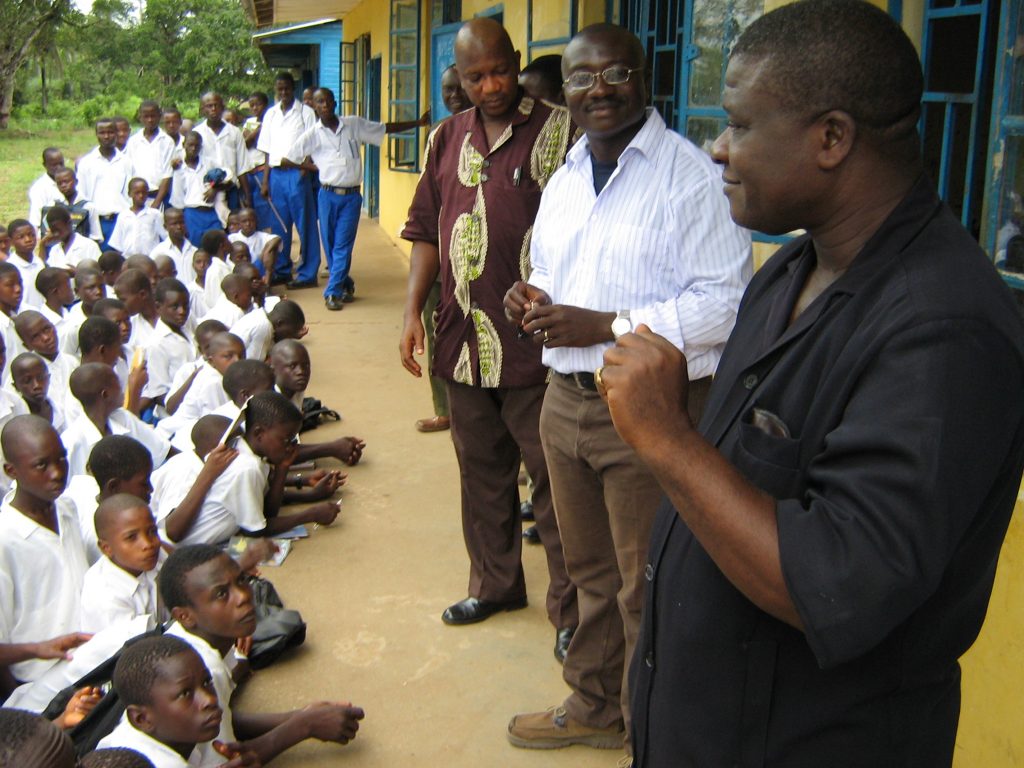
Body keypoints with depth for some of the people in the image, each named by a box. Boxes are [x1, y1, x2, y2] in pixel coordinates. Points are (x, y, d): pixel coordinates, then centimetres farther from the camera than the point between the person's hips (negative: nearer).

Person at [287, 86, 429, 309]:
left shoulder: (354, 125, 5)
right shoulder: (312, 134, 1)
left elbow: (385, 128, 11)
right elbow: (288, 159, 6)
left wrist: (418, 122, 12)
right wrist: (314, 168, 5)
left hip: (351, 196, 0)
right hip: (328, 196, 0)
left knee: (343, 245, -3)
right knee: (330, 245, 5)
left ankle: (333, 292, 2)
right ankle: (346, 285, 22)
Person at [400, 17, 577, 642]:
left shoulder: (558, 130, -6)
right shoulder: (447, 140, 12)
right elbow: (427, 231, 15)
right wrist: (413, 311, 6)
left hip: (534, 342, -6)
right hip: (465, 338, 6)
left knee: (553, 480, 1)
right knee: (482, 473, 18)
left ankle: (572, 609, 15)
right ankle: (495, 584, 35)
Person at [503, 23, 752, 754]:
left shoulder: (692, 175, -13)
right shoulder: (563, 181, 14)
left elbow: (725, 304, -19)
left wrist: (604, 326, -22)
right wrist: (534, 300, 2)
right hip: (566, 400, 8)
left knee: (648, 591, 5)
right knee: (592, 573, 22)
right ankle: (593, 707, 40)